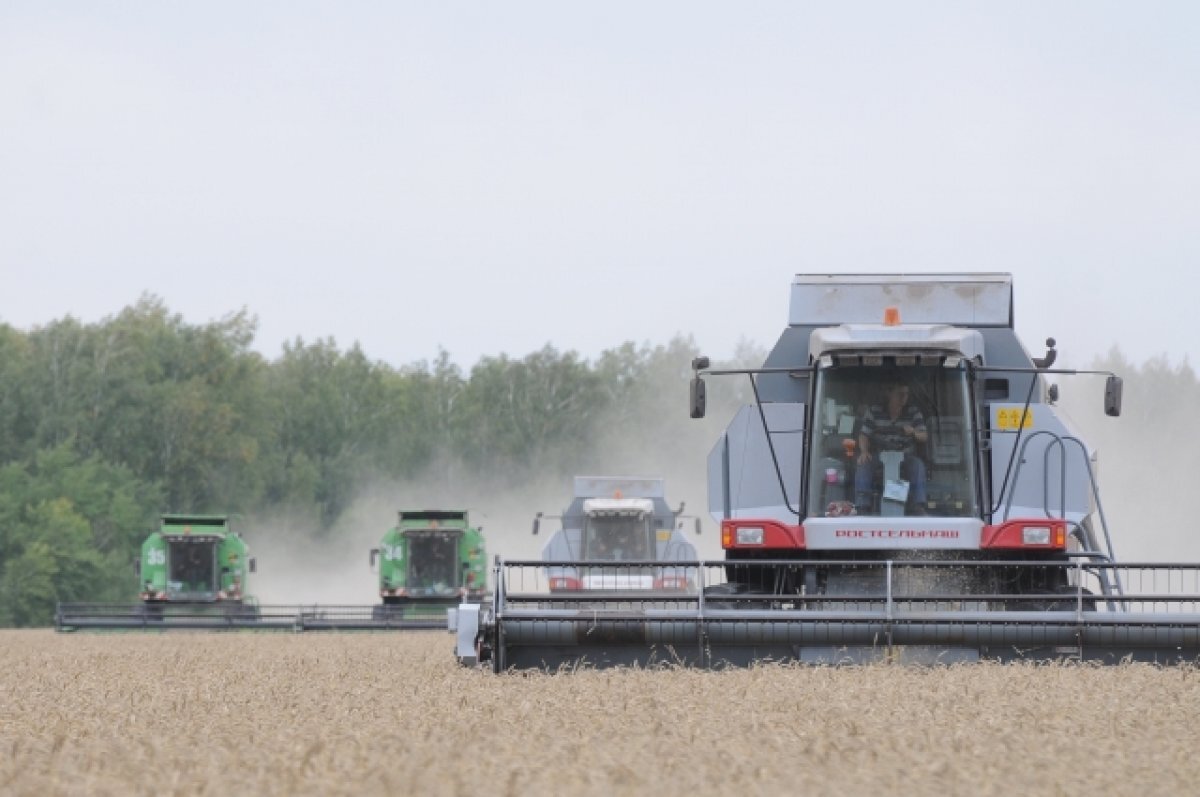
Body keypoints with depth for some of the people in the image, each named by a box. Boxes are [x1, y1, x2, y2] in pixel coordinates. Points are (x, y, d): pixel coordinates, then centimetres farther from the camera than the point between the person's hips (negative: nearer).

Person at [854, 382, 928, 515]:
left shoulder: (913, 413, 3)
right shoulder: (874, 411, 1)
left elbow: (924, 436, -1)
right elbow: (864, 435, -1)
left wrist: (914, 432, -26)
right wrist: (864, 451, -23)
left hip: (905, 457, 0)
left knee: (918, 464, -33)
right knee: (863, 465, -31)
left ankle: (919, 507, -37)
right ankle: (862, 507, -35)